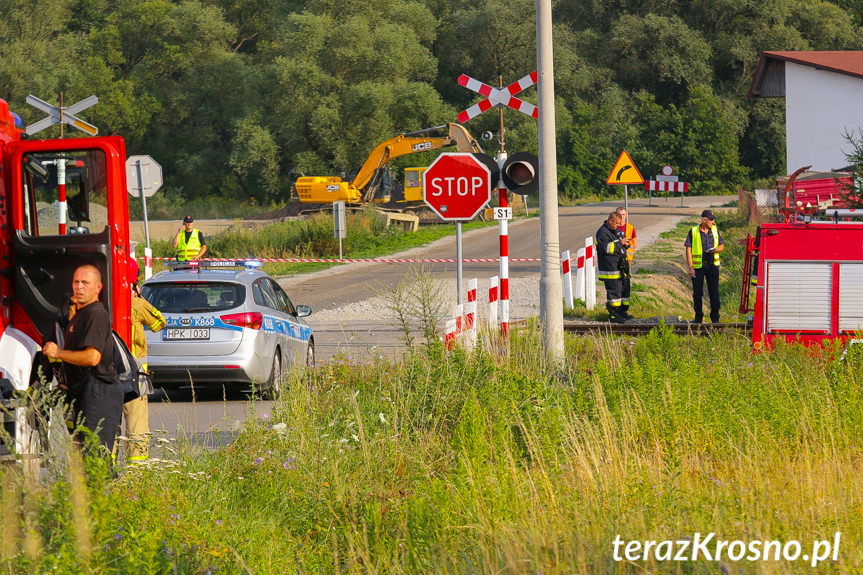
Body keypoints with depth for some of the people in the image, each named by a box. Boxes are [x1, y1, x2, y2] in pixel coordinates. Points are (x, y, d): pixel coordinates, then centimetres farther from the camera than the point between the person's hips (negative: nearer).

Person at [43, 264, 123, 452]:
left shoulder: (96, 314, -15)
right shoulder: (80, 313, 19)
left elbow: (92, 357, -26)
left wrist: (58, 353, -14)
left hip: (98, 392, -11)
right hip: (83, 390, 11)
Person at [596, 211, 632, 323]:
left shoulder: (616, 230, 17)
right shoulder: (602, 232, -13)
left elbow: (621, 246, 27)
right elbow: (606, 247, -27)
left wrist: (626, 244, 4)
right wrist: (619, 243, -22)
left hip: (620, 267, 10)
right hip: (610, 268, -10)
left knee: (625, 288, 14)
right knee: (614, 290, -8)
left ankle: (622, 311, 26)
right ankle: (613, 315, -2)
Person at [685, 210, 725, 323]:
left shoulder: (715, 230, 8)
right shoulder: (693, 232, -2)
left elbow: (722, 246, 15)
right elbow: (688, 250, -4)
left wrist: (716, 249, -9)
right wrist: (690, 267, -11)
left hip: (712, 266, 2)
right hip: (698, 266, -2)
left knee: (714, 292, 0)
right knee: (697, 293, 4)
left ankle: (715, 317, 8)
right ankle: (698, 317, 17)